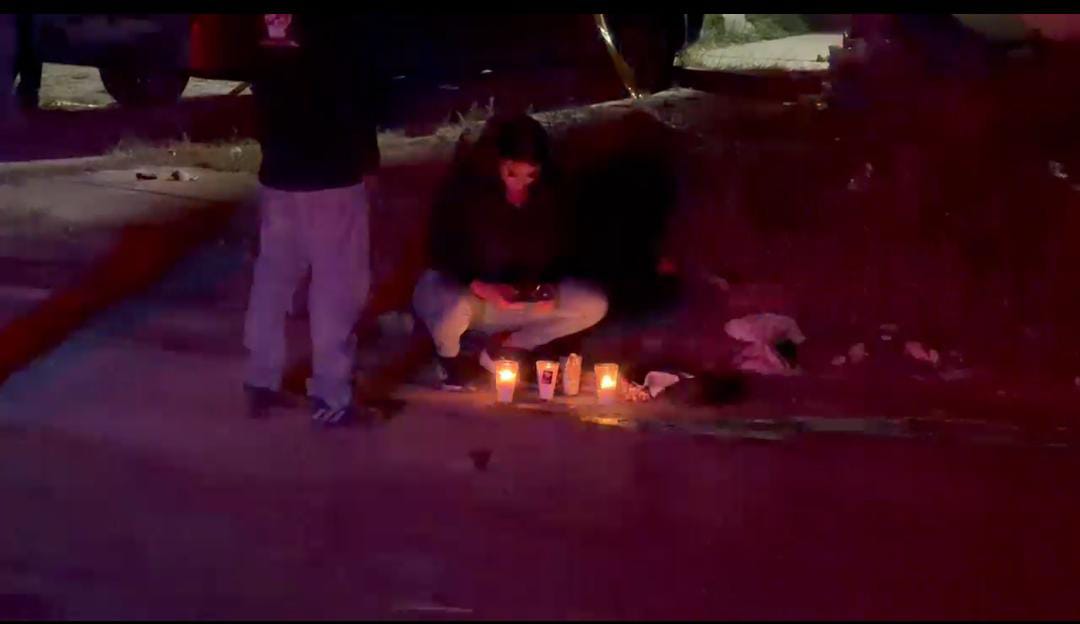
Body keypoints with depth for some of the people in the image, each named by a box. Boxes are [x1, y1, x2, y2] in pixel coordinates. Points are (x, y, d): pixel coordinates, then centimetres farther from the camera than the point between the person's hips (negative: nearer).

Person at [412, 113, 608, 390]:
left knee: (594, 306, -14)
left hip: (523, 298, 4)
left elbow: (562, 254, 2)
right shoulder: (465, 189, -21)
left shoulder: (548, 194, -9)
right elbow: (441, 257, -17)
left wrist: (550, 287, -19)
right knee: (453, 308, -41)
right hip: (460, 290, -4)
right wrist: (481, 287, -33)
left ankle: (507, 347, 4)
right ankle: (449, 358, -3)